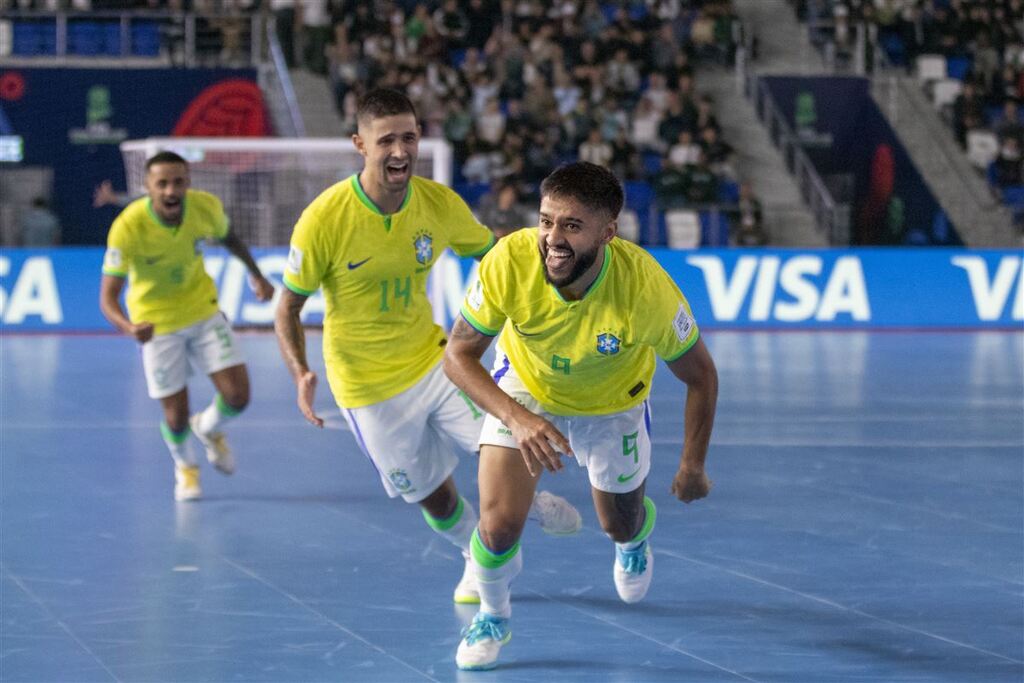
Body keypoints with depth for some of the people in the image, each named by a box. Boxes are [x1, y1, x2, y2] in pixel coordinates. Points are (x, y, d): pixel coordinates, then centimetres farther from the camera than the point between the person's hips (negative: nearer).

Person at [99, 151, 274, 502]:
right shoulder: (127, 227, -31)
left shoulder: (206, 207, -20)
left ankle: (209, 428, 32)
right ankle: (184, 466, 38)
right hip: (158, 322, -3)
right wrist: (130, 327, -51)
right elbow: (108, 296, -32)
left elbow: (228, 237, 7)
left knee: (238, 396, -6)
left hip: (203, 309, 3)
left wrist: (256, 274, 15)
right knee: (176, 415, 1)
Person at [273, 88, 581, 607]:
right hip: (368, 387, -3)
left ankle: (530, 499, 24)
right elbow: (288, 306, -11)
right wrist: (301, 374, -28)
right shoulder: (323, 220, -22)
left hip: (431, 357, 3)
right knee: (433, 496, 6)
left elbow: (493, 254, 7)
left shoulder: (439, 203, -11)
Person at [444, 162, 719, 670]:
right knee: (499, 524, -14)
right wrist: (516, 418, -39)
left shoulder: (645, 287, -38)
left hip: (612, 405, 0)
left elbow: (701, 375, -20)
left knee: (620, 526, 21)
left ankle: (636, 539, 62)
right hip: (523, 389, 0)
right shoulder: (509, 262, -37)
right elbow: (458, 355, -24)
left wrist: (693, 466, -16)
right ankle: (492, 616, 20)